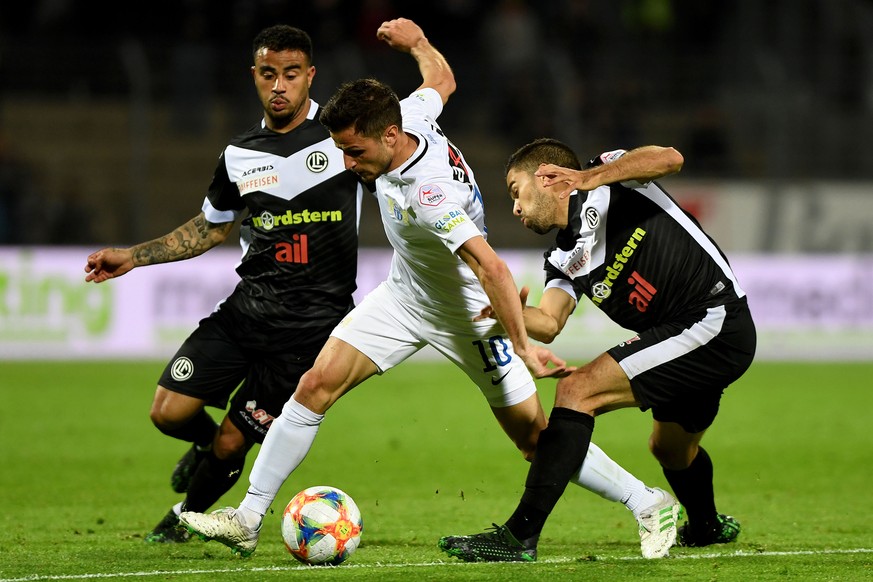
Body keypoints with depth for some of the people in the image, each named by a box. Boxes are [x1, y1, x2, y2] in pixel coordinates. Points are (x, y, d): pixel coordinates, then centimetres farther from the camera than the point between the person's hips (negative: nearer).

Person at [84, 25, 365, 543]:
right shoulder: (240, 156, 9)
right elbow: (211, 228, 24)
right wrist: (132, 257, 19)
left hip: (311, 325, -4)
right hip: (247, 307, 4)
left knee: (231, 445, -4)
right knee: (169, 413, -7)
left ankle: (187, 516, 28)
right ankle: (206, 443, 30)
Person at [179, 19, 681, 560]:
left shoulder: (431, 193, -37)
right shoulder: (410, 116, -16)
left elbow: (492, 268, -43)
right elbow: (442, 80, 6)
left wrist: (523, 347, -47)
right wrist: (416, 40, 21)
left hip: (467, 314, -7)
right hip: (404, 295, 7)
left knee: (535, 437, -3)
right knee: (316, 386, -5)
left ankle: (650, 505, 13)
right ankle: (249, 520, 0)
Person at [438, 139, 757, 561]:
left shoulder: (609, 177, -4)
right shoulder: (564, 260, 15)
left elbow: (670, 159, -23)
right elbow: (549, 323, -2)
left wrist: (591, 178, -32)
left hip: (715, 325, -10)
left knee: (578, 391, -17)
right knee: (670, 449, 33)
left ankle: (520, 534, -22)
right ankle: (707, 526, 64)